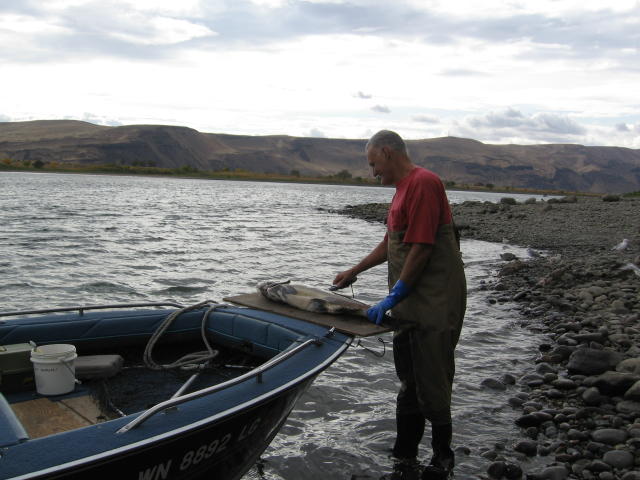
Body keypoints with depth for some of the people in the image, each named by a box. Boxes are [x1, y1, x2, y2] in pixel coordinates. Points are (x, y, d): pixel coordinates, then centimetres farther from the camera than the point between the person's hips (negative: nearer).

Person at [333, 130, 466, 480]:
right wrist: (353, 272, 25)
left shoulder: (423, 183, -16)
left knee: (431, 381, 1)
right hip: (410, 303, 10)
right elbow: (390, 244, 24)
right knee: (409, 378, 16)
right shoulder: (404, 188, 16)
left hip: (434, 304, -10)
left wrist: (392, 299, -17)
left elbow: (421, 248, -21)